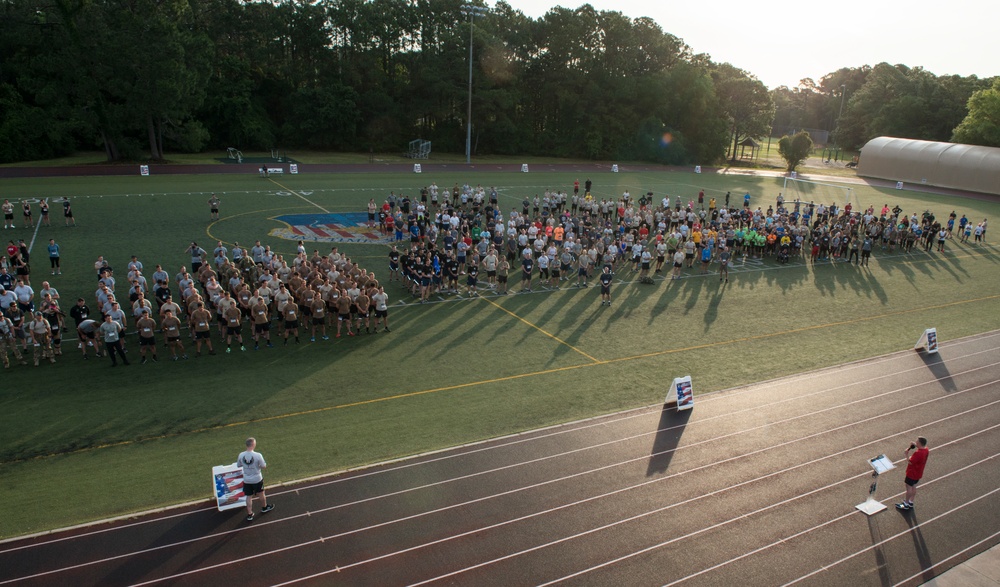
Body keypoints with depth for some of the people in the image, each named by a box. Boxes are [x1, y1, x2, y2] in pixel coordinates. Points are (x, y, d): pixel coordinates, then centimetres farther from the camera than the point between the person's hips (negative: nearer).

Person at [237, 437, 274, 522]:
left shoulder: (241, 455, -14)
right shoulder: (258, 455, -26)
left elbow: (239, 465, 3)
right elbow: (264, 466, -15)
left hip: (246, 480, 2)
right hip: (257, 479, -2)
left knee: (249, 497, 16)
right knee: (261, 494, 21)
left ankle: (249, 514, 23)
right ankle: (265, 507, 43)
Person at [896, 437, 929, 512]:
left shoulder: (917, 453, -34)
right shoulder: (926, 450, -6)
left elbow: (910, 462, -28)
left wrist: (907, 454, -13)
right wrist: (915, 446, 6)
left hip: (912, 473, -8)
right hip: (919, 473, 8)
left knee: (909, 487, 6)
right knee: (913, 486, 21)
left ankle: (906, 505, 18)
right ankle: (910, 502, 34)